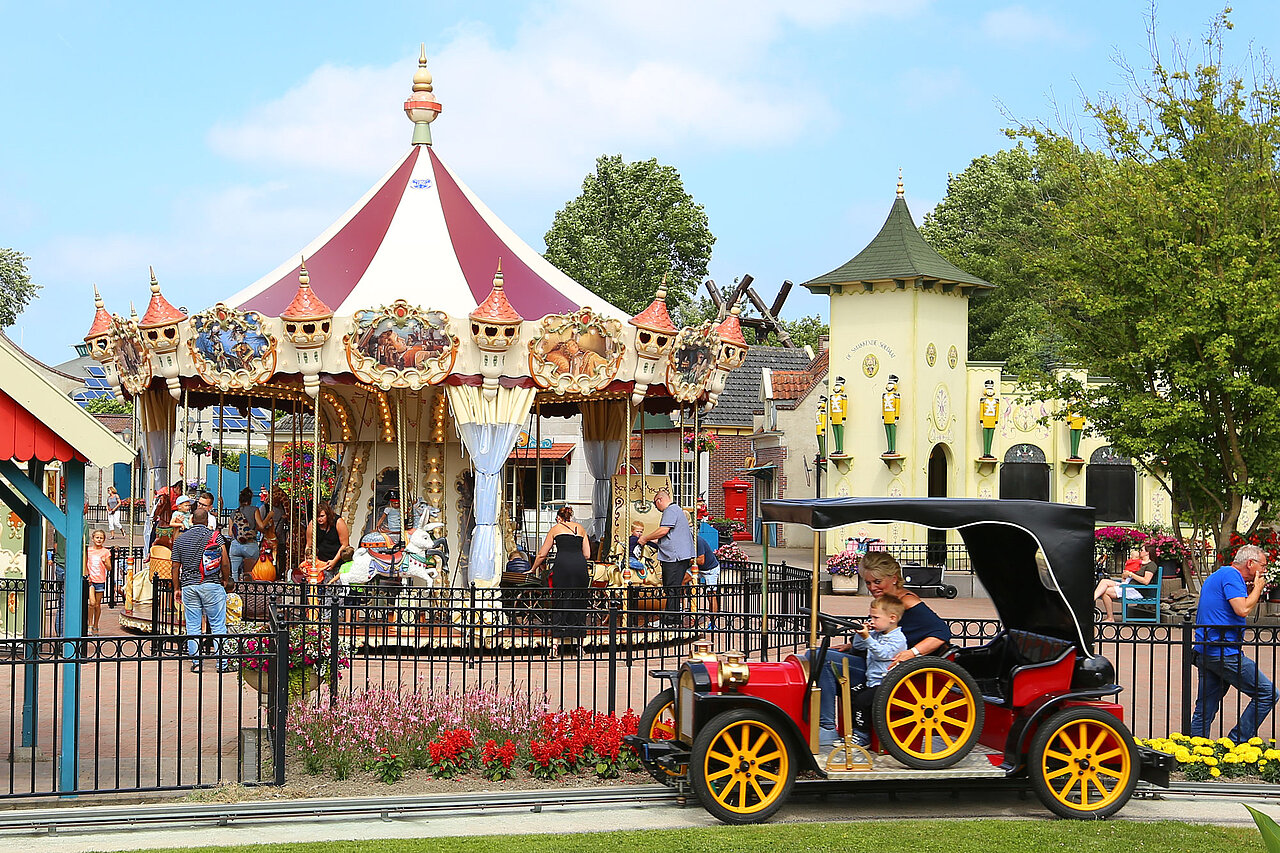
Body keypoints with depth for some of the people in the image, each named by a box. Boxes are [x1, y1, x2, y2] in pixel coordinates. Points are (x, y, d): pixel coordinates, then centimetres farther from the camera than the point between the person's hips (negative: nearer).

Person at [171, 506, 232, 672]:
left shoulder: (180, 539, 8)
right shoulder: (216, 536, -1)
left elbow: (176, 567, 9)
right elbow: (225, 561, -6)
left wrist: (176, 588, 18)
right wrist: (226, 580, 9)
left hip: (188, 585, 3)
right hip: (212, 585, -2)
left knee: (192, 626, 7)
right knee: (218, 625, 1)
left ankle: (196, 663, 6)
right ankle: (222, 663, 0)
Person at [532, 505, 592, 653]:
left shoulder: (556, 528, 17)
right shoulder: (580, 528, 23)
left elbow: (542, 554, 18)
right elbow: (587, 555, 17)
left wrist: (532, 570, 32)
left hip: (563, 564, -2)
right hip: (580, 566, 2)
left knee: (561, 602, 1)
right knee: (579, 602, 7)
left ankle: (560, 640, -3)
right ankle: (577, 639, 8)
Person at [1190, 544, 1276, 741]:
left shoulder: (1215, 576, 23)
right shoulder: (1232, 575, -9)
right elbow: (1242, 610, -20)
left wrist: (1249, 591, 20)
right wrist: (1257, 588, -4)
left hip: (1204, 652, 10)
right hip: (1225, 652, -10)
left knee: (1205, 709, 10)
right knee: (1267, 693, -3)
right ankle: (1236, 743, -4)